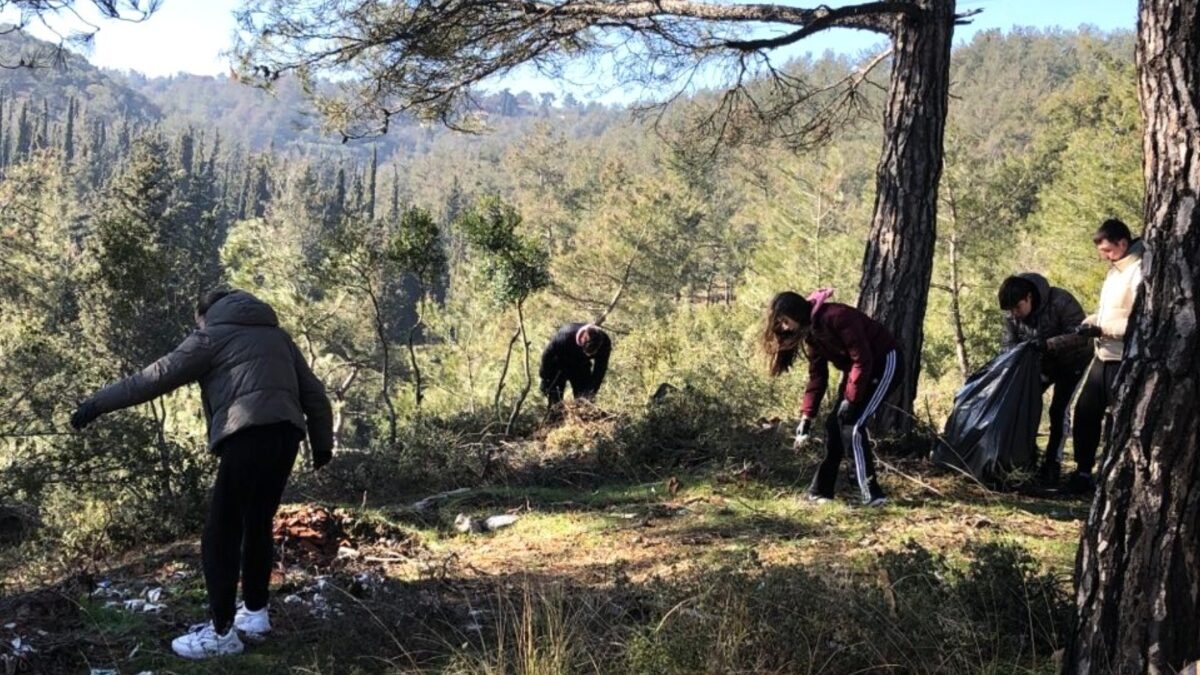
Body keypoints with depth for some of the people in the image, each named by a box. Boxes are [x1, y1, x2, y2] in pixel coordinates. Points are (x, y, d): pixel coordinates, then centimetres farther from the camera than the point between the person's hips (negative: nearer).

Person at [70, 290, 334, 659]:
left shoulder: (213, 335, 10)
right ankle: (255, 611, 27)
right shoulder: (276, 334, 27)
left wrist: (99, 402, 8)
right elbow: (313, 391, 24)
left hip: (249, 435, -7)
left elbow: (159, 376, 3)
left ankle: (221, 632, 1)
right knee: (258, 524, 19)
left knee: (221, 533, -1)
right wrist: (322, 443, 27)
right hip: (286, 433, 7)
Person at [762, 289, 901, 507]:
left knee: (854, 424, -17)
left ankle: (872, 494, -11)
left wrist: (850, 399, -23)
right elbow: (817, 376, 3)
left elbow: (862, 359, -26)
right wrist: (806, 418, -3)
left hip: (885, 363, -9)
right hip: (859, 368, 9)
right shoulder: (810, 332, 1)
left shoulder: (836, 317, -27)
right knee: (834, 424, 4)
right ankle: (822, 489, 11)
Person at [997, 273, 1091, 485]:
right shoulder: (1012, 315, -14)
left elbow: (1081, 335, -33)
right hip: (1041, 364, 6)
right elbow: (1008, 343, -9)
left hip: (1070, 362, -5)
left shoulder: (1060, 302, -31)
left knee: (1059, 410, -12)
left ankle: (1053, 463, -3)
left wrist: (1048, 345, -45)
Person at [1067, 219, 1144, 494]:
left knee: (1115, 422, 0)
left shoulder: (1139, 272, -17)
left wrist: (1101, 329, -20)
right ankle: (1083, 472, 21)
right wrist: (1090, 321, 5)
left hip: (1124, 361, -9)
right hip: (1104, 356, 9)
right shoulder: (1116, 269, 13)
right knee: (1085, 413, 11)